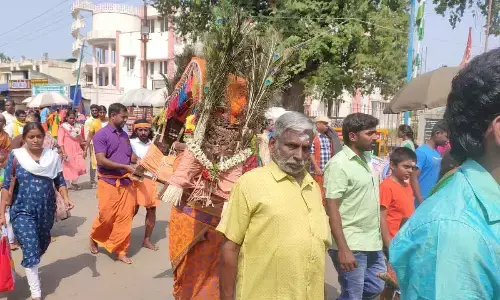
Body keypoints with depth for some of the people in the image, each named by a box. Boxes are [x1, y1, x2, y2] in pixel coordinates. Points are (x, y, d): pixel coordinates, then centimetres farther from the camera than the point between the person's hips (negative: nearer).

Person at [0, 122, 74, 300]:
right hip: (23, 211, -3)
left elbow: (60, 182, 1)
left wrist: (66, 198, -17)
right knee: (30, 249, -7)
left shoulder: (53, 156, -3)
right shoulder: (16, 156, -7)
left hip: (46, 210, 3)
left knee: (43, 245, 20)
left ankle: (30, 267, 52)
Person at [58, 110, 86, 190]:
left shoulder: (79, 126, 9)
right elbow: (60, 141, -9)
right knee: (68, 168, 4)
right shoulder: (63, 127, -4)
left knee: (80, 167, -5)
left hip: (77, 151, 3)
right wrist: (63, 153, -17)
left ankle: (74, 182, 18)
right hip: (67, 152, -3)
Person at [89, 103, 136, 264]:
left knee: (125, 217, 5)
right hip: (108, 182, -6)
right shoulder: (101, 135, -9)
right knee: (106, 216, 2)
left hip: (125, 182, 6)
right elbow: (101, 160, -18)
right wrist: (125, 167, -20)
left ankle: (120, 250, 16)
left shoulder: (124, 135, 11)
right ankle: (94, 238, 32)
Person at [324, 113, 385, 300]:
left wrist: (380, 237, 17)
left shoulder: (367, 159, 8)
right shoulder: (339, 164, -16)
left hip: (373, 243, 8)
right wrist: (343, 249, -22)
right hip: (351, 246, -8)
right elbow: (332, 208, -19)